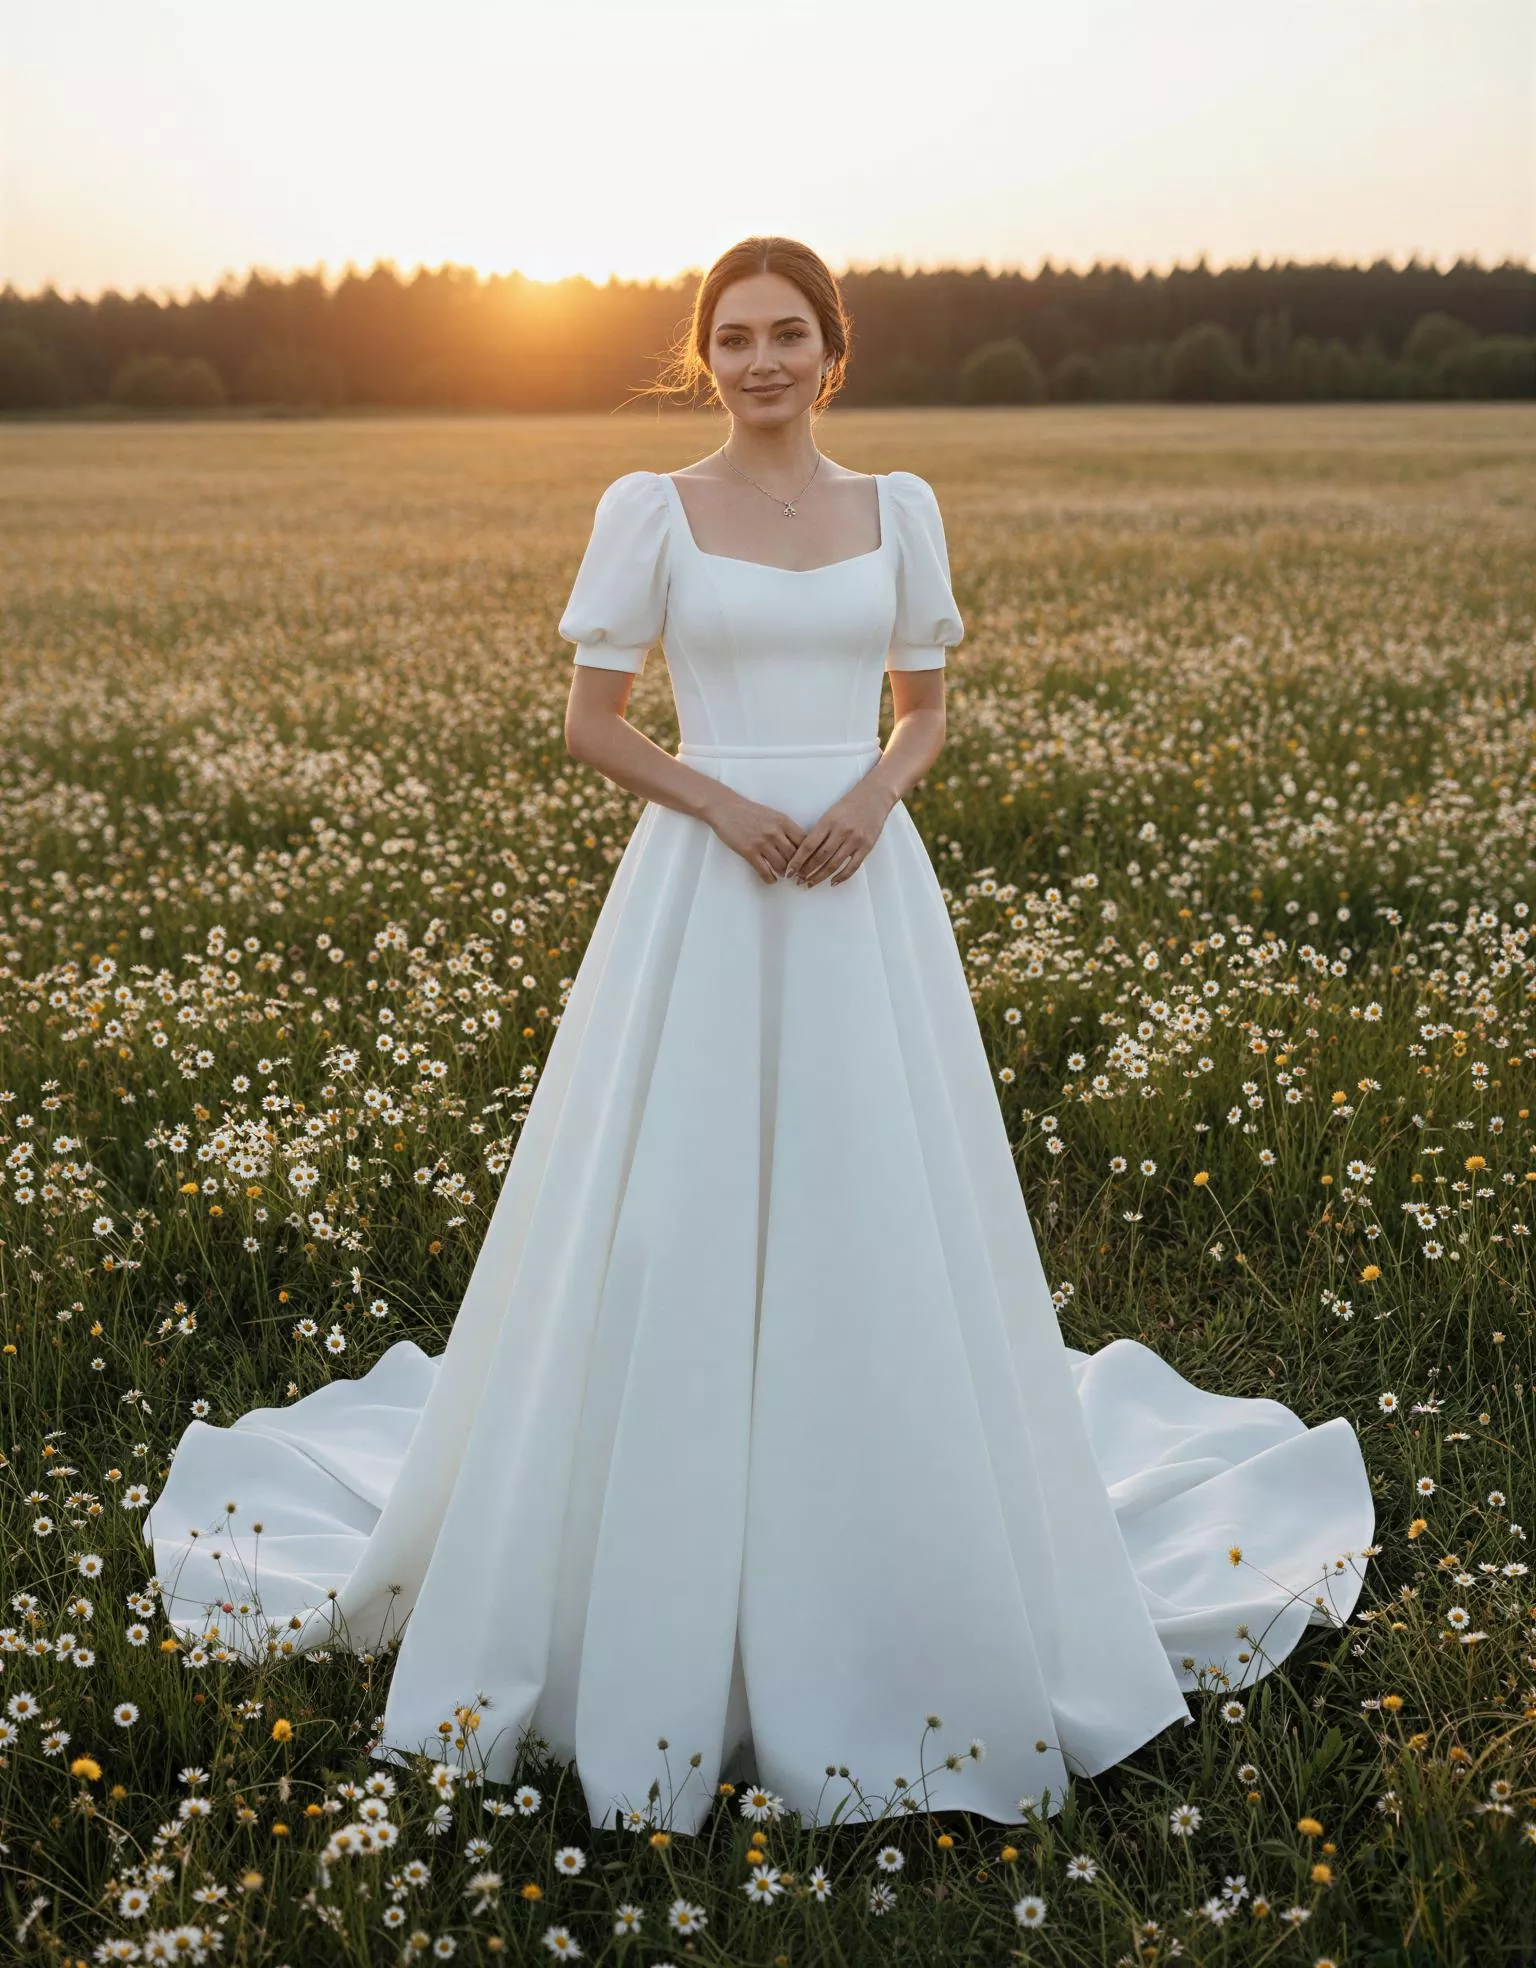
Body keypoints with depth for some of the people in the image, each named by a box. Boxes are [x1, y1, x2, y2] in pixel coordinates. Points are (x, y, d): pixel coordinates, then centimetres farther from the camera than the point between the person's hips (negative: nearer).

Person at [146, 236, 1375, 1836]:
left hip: (864, 893, 2)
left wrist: (874, 795, -9)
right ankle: (663, 1604, 18)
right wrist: (723, 803, -14)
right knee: (677, 1232, 0)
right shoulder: (648, 510, 2)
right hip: (701, 890, -2)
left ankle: (896, 1576, 25)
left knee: (877, 1230, 5)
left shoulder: (897, 508, 9)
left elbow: (925, 711, 12)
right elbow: (588, 723, 1)